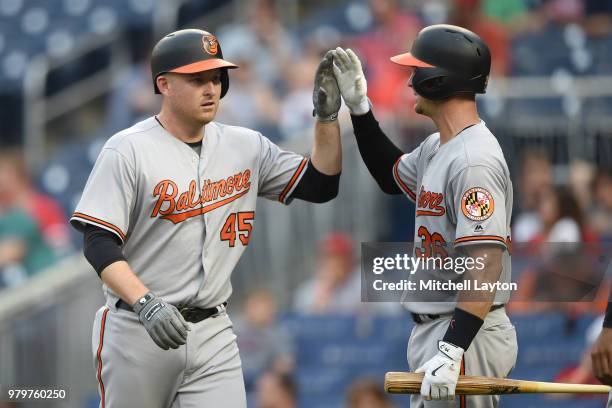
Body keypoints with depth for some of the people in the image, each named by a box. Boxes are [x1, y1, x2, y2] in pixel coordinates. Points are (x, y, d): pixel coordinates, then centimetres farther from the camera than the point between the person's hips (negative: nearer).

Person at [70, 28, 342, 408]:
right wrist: (146, 304, -27)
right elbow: (99, 243, -13)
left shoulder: (246, 147, 7)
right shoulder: (128, 150, -8)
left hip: (212, 333, 3)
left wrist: (327, 116, -4)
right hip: (136, 330, -3)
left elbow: (320, 185, 10)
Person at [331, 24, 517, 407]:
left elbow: (485, 264, -27)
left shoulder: (475, 161, -21)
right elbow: (393, 175, 34)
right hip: (432, 330, 11)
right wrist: (359, 107, 22)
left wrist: (451, 352, -33)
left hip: (466, 333, -11)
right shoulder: (436, 148, 12)